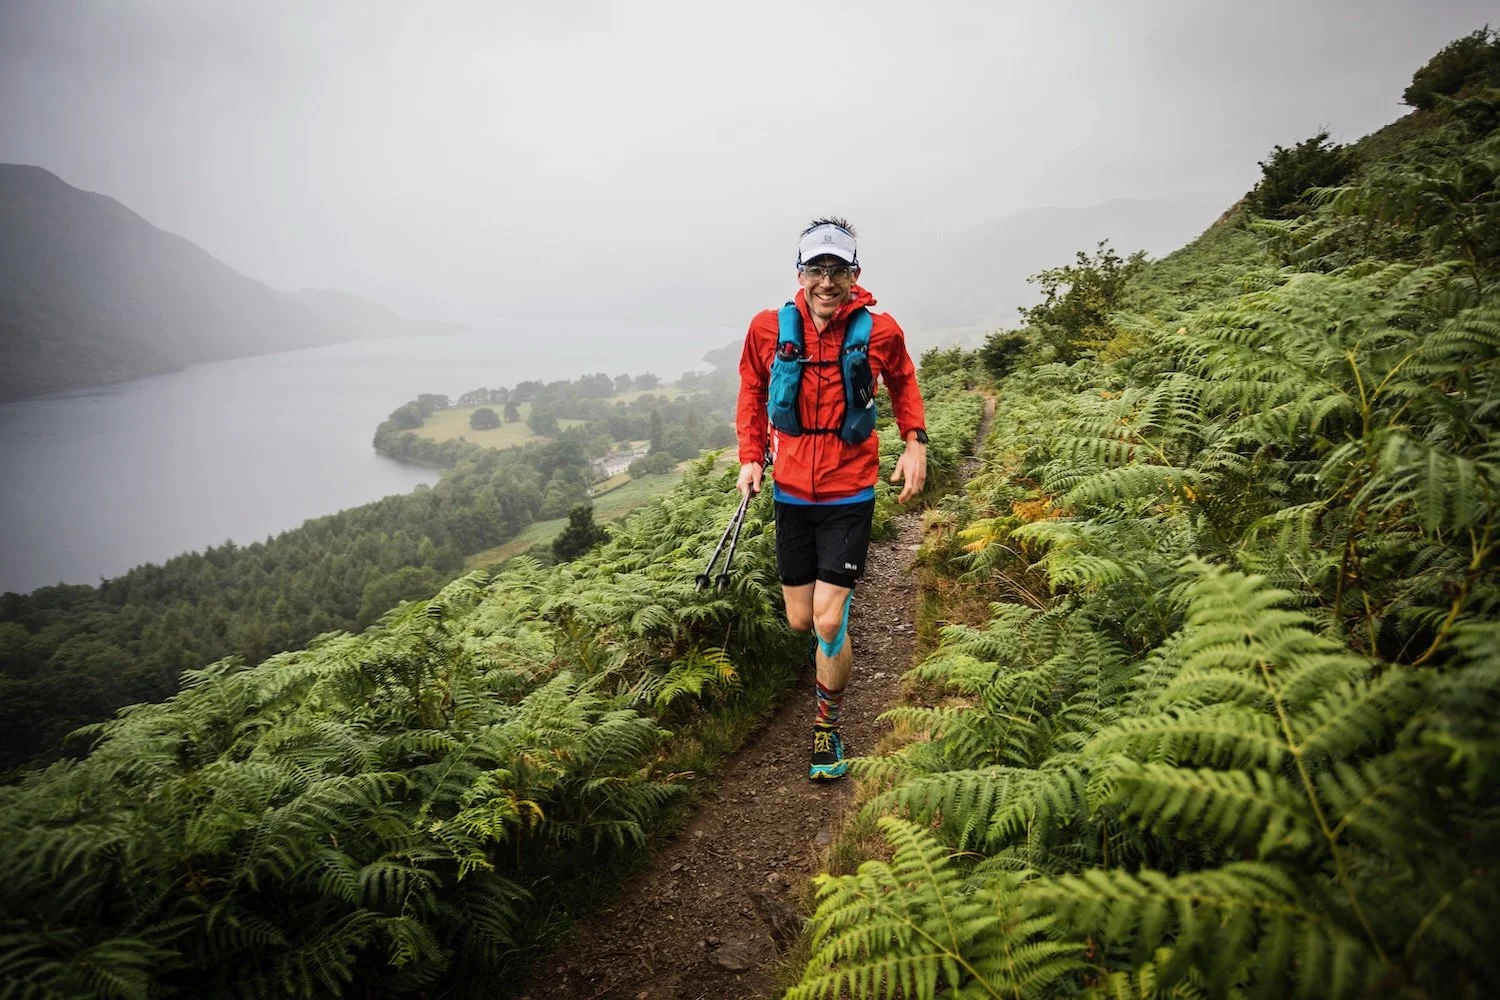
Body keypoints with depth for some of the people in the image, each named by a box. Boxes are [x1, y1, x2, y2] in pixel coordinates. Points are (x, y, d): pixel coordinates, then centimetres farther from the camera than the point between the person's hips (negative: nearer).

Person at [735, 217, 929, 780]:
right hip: (792, 494, 2)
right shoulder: (769, 328, -6)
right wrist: (750, 457, 0)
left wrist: (916, 443, 0)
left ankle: (828, 726, 16)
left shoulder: (878, 332, -8)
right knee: (801, 620, 10)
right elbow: (751, 393, 10)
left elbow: (903, 385, 12)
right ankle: (833, 647, 50)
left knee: (829, 619, -9)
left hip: (850, 496, -2)